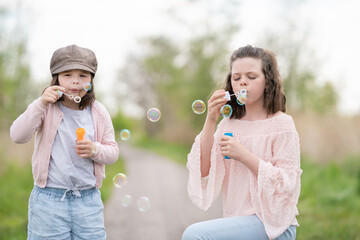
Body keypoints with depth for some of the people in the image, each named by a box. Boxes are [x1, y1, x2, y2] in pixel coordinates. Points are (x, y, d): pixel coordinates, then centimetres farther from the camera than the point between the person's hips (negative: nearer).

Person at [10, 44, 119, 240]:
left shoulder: (99, 113, 4)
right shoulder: (46, 108, -3)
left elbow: (113, 151, 9)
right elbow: (17, 136, -17)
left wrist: (95, 150, -13)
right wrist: (41, 104, -27)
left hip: (89, 201, 2)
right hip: (48, 200, -2)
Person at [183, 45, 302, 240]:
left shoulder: (282, 124, -3)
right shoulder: (228, 124, 10)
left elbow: (286, 184, -9)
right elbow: (204, 173, -1)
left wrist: (244, 155, -16)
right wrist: (210, 121, -7)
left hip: (272, 224, -4)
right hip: (238, 221, 5)